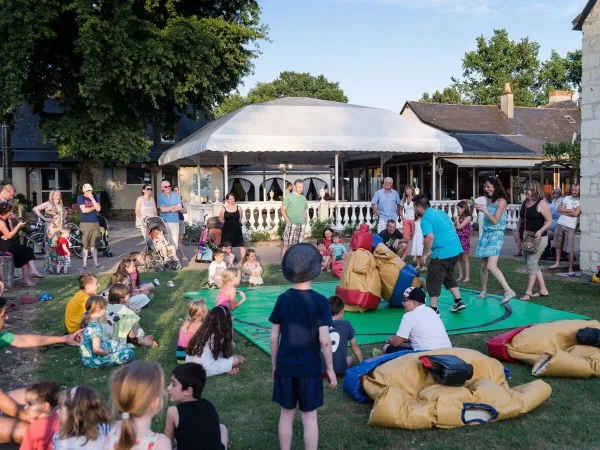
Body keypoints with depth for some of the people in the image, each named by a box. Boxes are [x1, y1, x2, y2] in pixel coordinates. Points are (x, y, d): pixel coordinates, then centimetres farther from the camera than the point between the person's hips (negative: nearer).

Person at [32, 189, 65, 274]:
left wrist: (63, 228, 14)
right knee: (51, 248, -7)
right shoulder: (48, 204, 0)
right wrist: (44, 218, -11)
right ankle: (50, 268, -3)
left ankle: (59, 267, 10)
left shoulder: (61, 206, 19)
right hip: (52, 230, -6)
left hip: (60, 229, 6)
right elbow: (35, 209, -9)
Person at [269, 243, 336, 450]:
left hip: (285, 366, 2)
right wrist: (330, 368, -3)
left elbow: (274, 338, 1)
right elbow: (324, 340, -14)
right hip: (310, 367, -2)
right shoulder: (319, 301, -11)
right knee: (309, 415, 9)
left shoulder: (282, 299, -3)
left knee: (286, 413, 14)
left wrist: (274, 364, 13)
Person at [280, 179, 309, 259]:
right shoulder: (289, 197, -1)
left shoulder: (303, 198, 16)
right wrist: (288, 221, -11)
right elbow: (283, 209, -4)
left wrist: (305, 221, 10)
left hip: (301, 225, 6)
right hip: (291, 224, -5)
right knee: (287, 244, -9)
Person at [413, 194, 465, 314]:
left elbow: (430, 237, -26)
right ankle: (458, 302, 26)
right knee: (449, 276, 26)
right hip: (456, 249, 9)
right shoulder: (440, 212, 15)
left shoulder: (426, 218, -12)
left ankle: (433, 309, 9)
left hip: (443, 253, -9)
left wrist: (424, 255, -15)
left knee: (433, 280, 4)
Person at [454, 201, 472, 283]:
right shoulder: (460, 217, 12)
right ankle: (460, 276, 15)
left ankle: (467, 277, 3)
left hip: (464, 240, -7)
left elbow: (459, 226, -17)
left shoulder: (468, 217, -9)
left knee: (465, 259, -2)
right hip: (458, 239, 7)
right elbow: (455, 227, 10)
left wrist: (457, 218, -7)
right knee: (459, 259, 9)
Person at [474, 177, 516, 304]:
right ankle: (484, 290, 24)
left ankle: (508, 291, -19)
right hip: (486, 234, 7)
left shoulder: (501, 201, -9)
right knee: (484, 265, 11)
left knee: (491, 266, -20)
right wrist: (480, 209, 9)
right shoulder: (488, 200, 11)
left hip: (496, 235, -7)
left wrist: (484, 210, -20)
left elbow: (495, 220, -14)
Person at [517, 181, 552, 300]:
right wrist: (517, 232, 11)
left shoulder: (541, 203, -11)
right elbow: (521, 219, 20)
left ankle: (529, 292, -1)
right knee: (533, 265, 12)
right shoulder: (525, 203, 11)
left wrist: (541, 231, -25)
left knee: (531, 264, -9)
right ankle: (543, 290, 21)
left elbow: (549, 221, -12)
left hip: (538, 239, -9)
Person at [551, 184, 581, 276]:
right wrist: (570, 210, -9)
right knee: (558, 245, 13)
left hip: (570, 227, -5)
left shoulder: (580, 202, -5)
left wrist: (564, 212, -5)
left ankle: (570, 268, 2)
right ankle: (557, 263, 27)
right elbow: (559, 209, 0)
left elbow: (575, 214, -16)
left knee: (570, 249, -5)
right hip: (560, 224, 5)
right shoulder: (566, 198, 9)